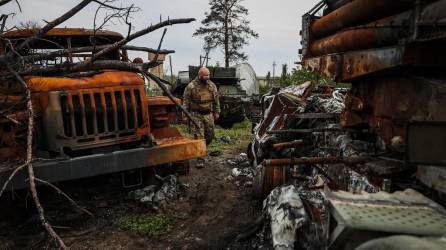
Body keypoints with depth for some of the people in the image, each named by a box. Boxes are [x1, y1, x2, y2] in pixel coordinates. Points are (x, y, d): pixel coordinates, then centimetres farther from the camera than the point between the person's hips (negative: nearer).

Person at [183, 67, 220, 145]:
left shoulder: (212, 85, 4)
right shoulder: (191, 86, -9)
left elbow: (216, 100, 13)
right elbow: (186, 101, -4)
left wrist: (217, 112, 11)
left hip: (208, 114, 4)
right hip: (196, 115, -4)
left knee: (210, 136, 9)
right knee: (199, 137, -5)